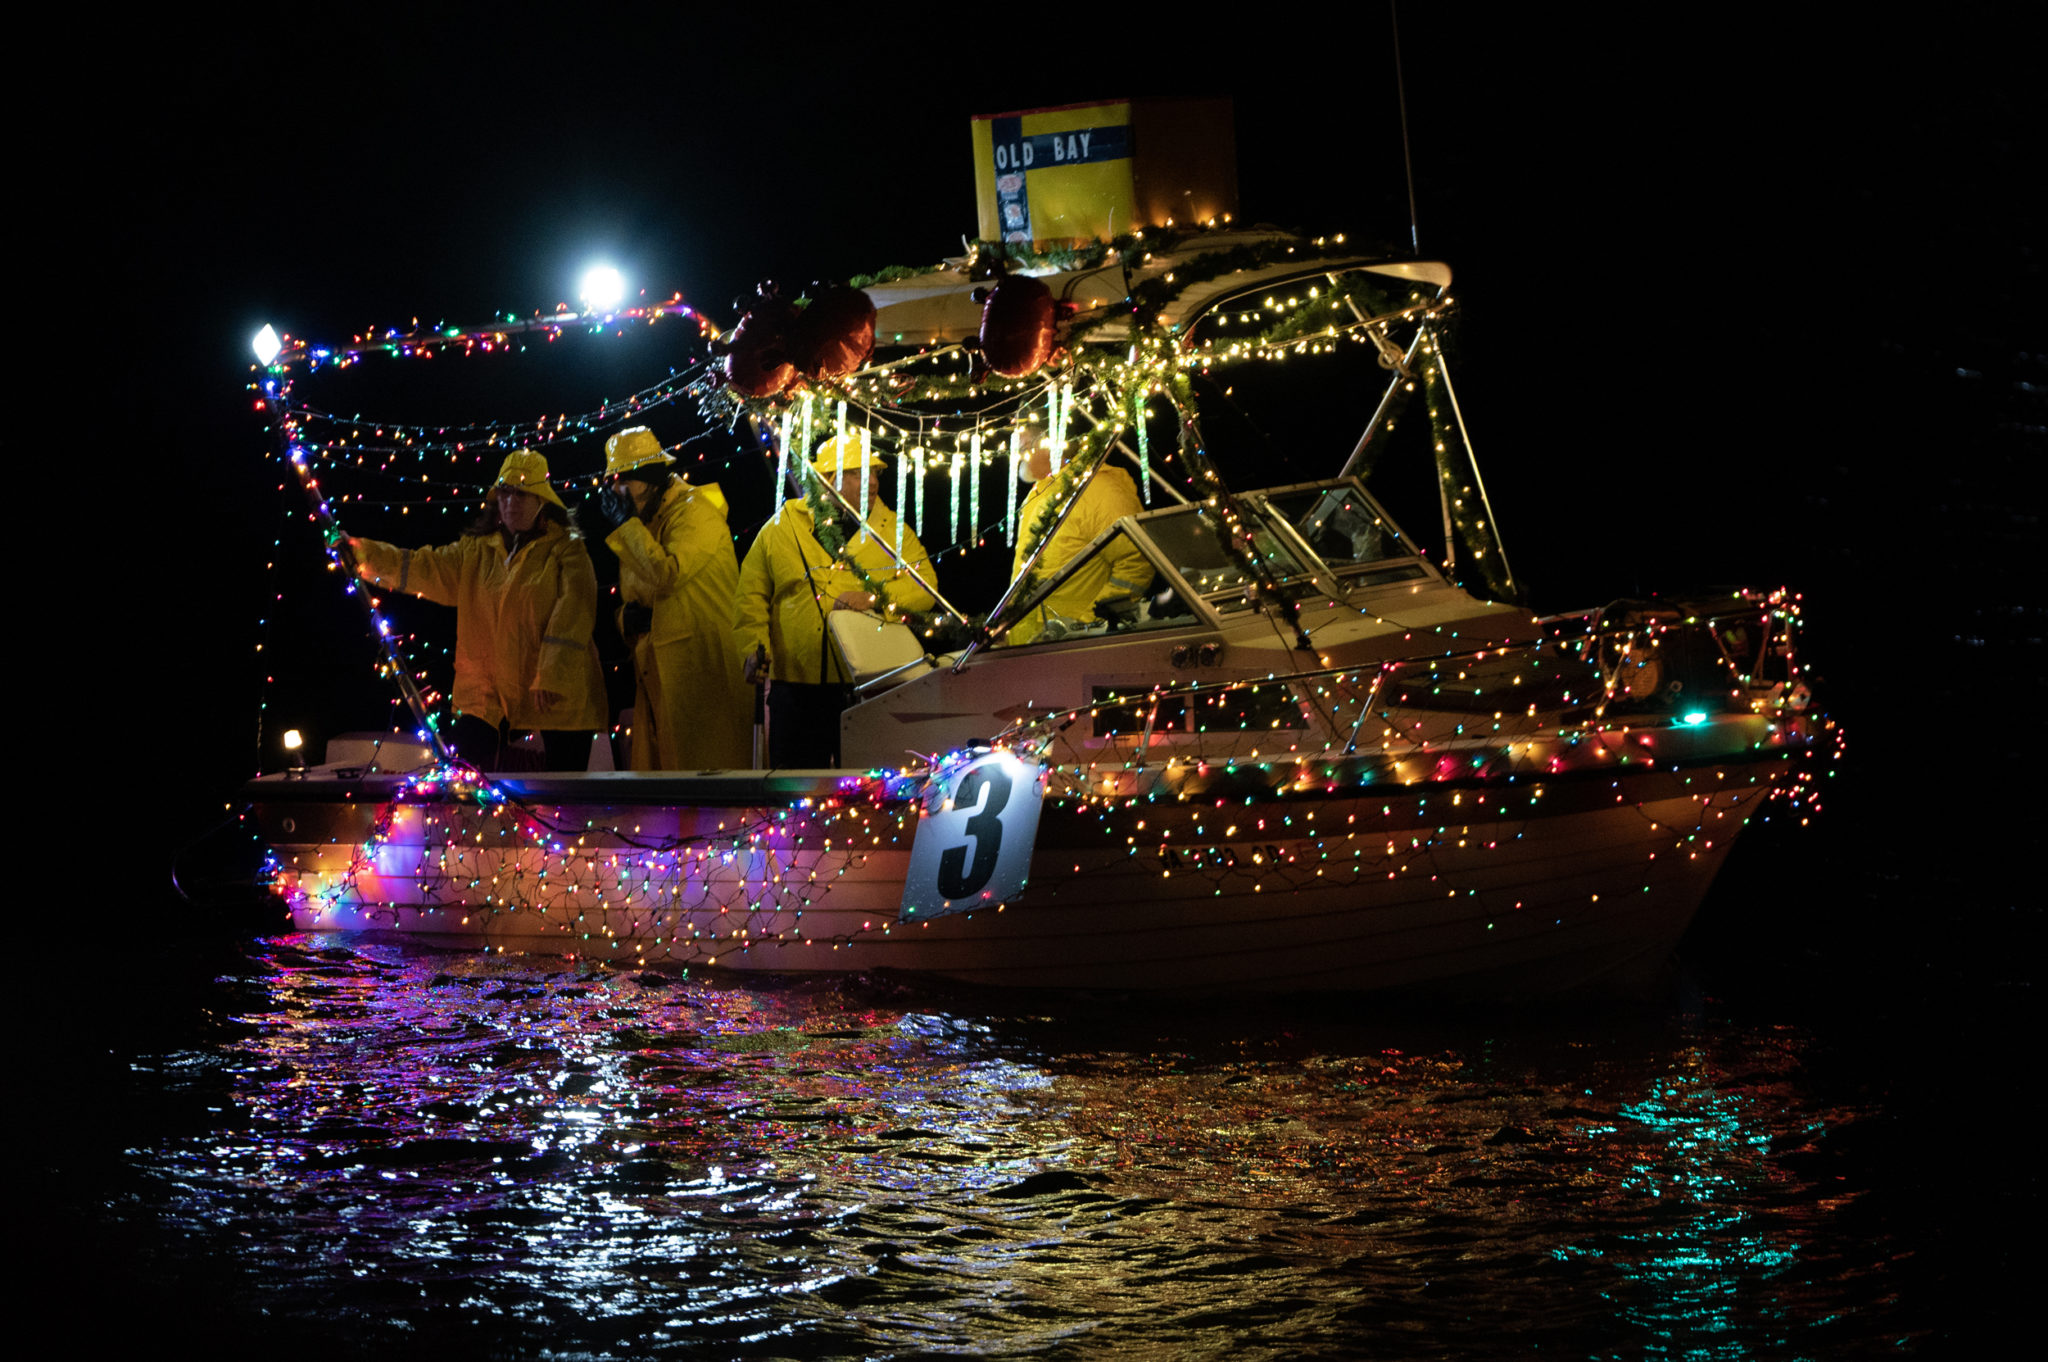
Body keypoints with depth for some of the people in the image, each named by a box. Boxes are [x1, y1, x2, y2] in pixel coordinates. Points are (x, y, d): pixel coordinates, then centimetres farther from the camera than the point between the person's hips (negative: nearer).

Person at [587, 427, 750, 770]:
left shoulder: (695, 510, -7)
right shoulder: (644, 524, 20)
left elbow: (667, 577, -22)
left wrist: (627, 523, -13)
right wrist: (628, 616, 2)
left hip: (700, 665, -8)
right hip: (656, 673, 8)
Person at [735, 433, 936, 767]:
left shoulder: (893, 531, 11)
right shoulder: (781, 530, 9)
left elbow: (923, 586, 1)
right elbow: (753, 595, 9)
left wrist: (875, 598, -15)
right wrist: (753, 649, -5)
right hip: (797, 687, 0)